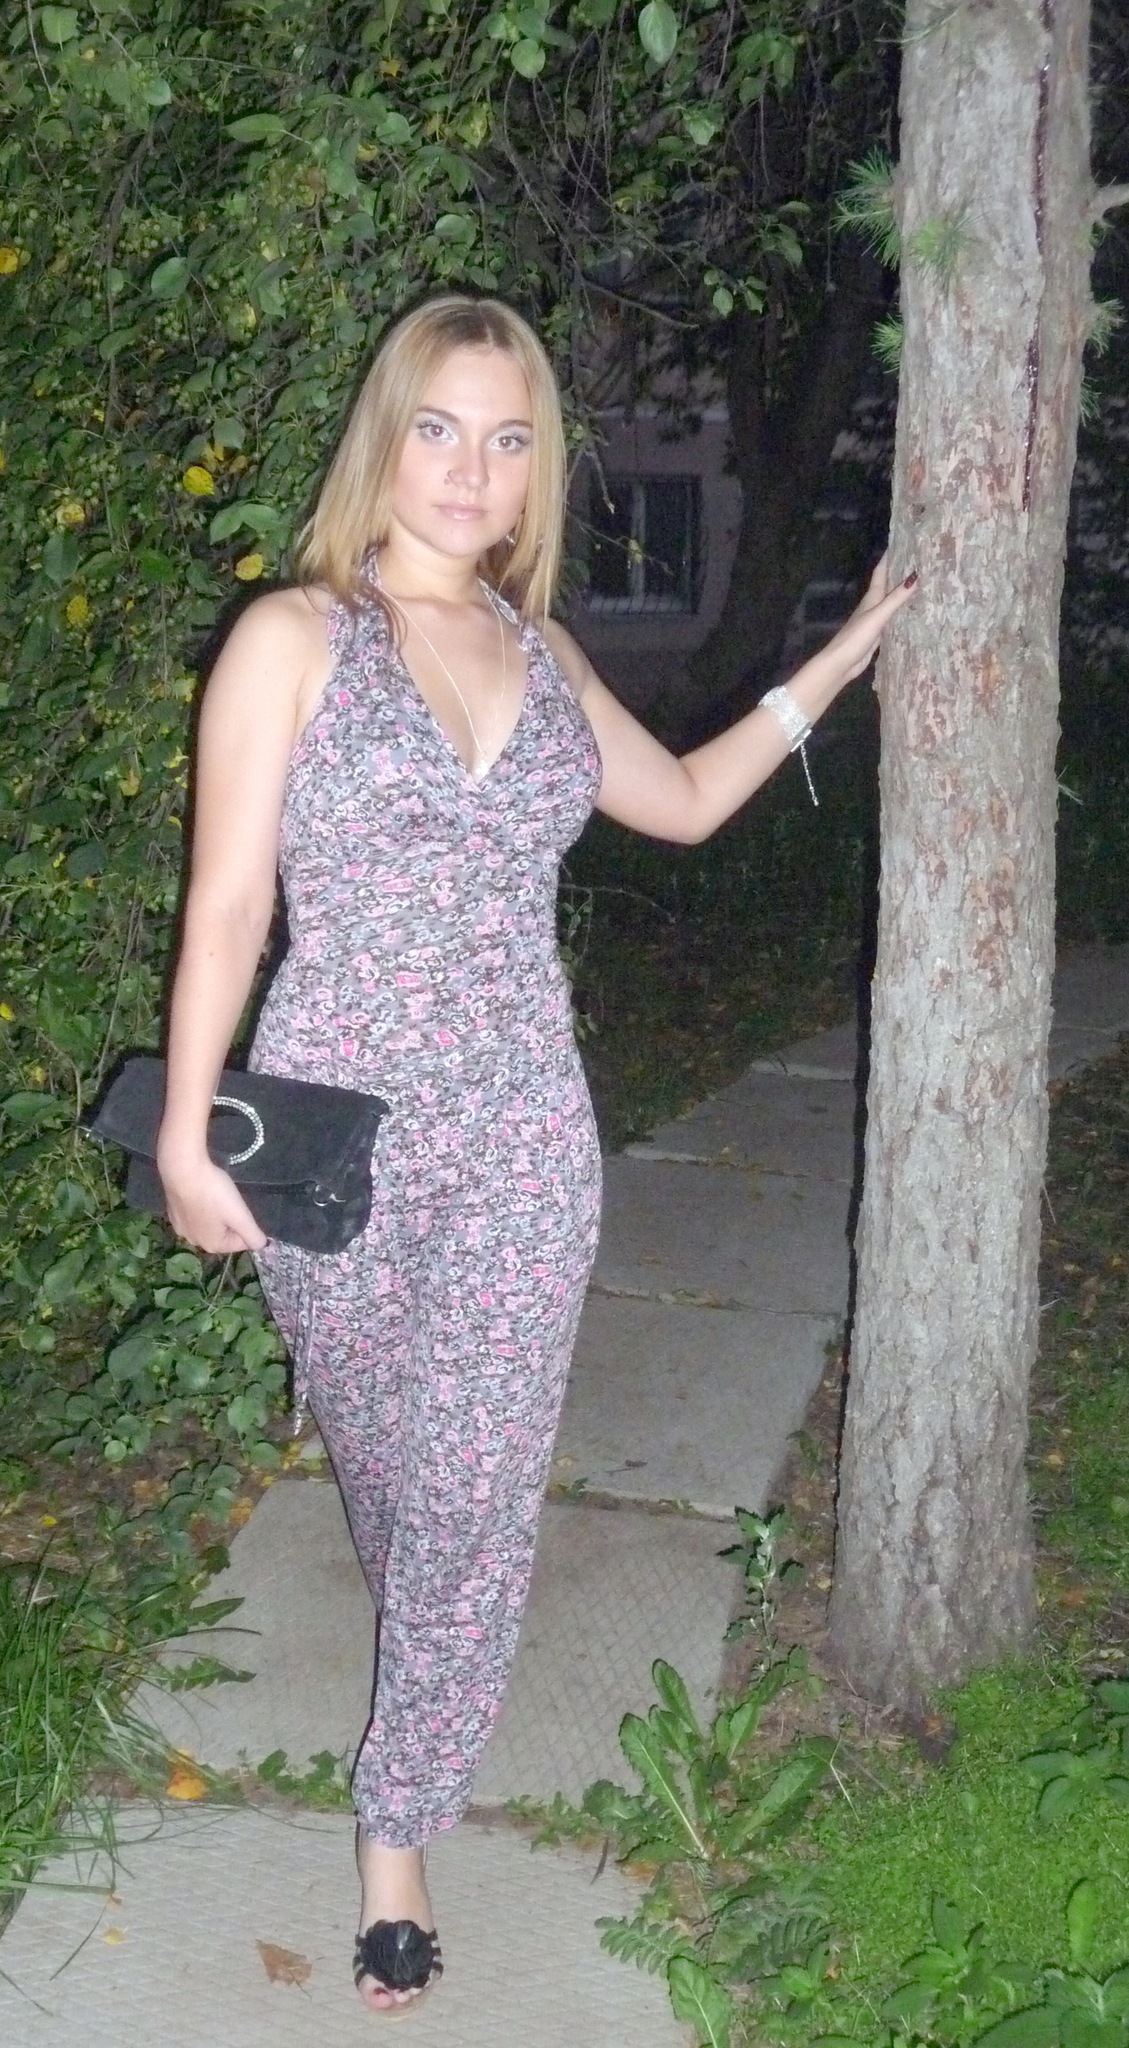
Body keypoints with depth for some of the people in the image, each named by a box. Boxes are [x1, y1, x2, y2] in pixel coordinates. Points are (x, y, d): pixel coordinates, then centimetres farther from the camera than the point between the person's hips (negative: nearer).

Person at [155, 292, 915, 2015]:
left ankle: (397, 1831, 18)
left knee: (481, 1493, 2)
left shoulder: (536, 650, 8)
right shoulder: (295, 639, -6)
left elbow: (683, 801, 22)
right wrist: (188, 1136, -9)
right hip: (341, 1133, -3)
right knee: (382, 1451, 18)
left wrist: (846, 655, 21)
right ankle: (420, 1613, 52)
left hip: (527, 1137, 3)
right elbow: (227, 901, -7)